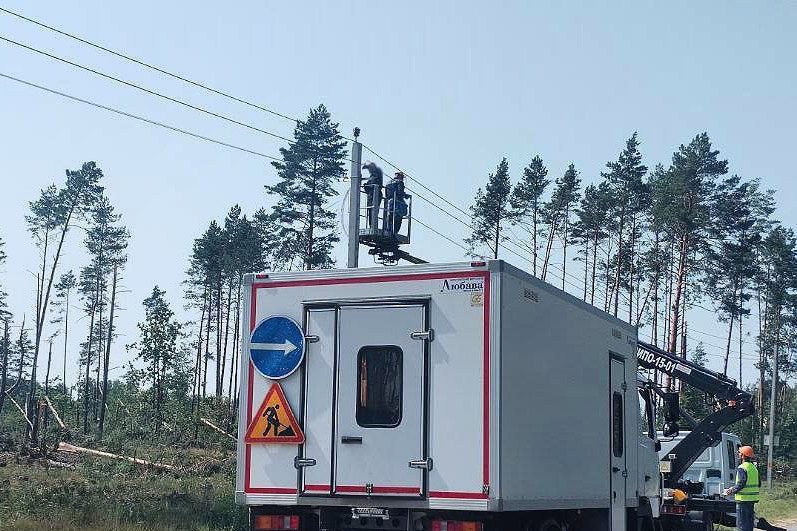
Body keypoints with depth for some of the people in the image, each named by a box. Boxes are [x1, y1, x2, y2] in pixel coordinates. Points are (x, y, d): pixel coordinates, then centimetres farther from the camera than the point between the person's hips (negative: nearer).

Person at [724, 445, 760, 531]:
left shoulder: (742, 468, -15)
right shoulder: (754, 468, 13)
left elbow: (741, 484, -23)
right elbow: (758, 484, 16)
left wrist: (732, 491, -11)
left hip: (743, 499, -9)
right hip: (752, 499, 9)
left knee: (741, 524, -4)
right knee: (749, 523, 16)